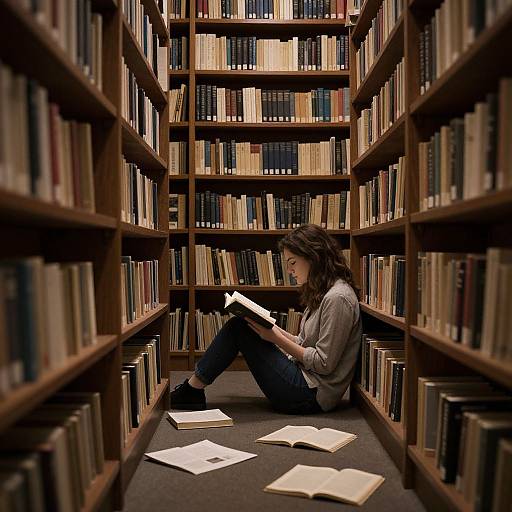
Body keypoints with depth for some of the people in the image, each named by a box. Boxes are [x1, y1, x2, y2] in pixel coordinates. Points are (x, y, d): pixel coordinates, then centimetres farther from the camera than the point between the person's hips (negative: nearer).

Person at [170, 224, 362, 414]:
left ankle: (192, 390, 5)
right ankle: (191, 391, 10)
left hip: (311, 395, -9)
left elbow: (324, 364, -20)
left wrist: (277, 338, -16)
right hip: (305, 379, 9)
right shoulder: (322, 293, 12)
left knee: (238, 328, -10)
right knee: (238, 324, 5)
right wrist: (273, 329, 2)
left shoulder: (337, 298, -19)